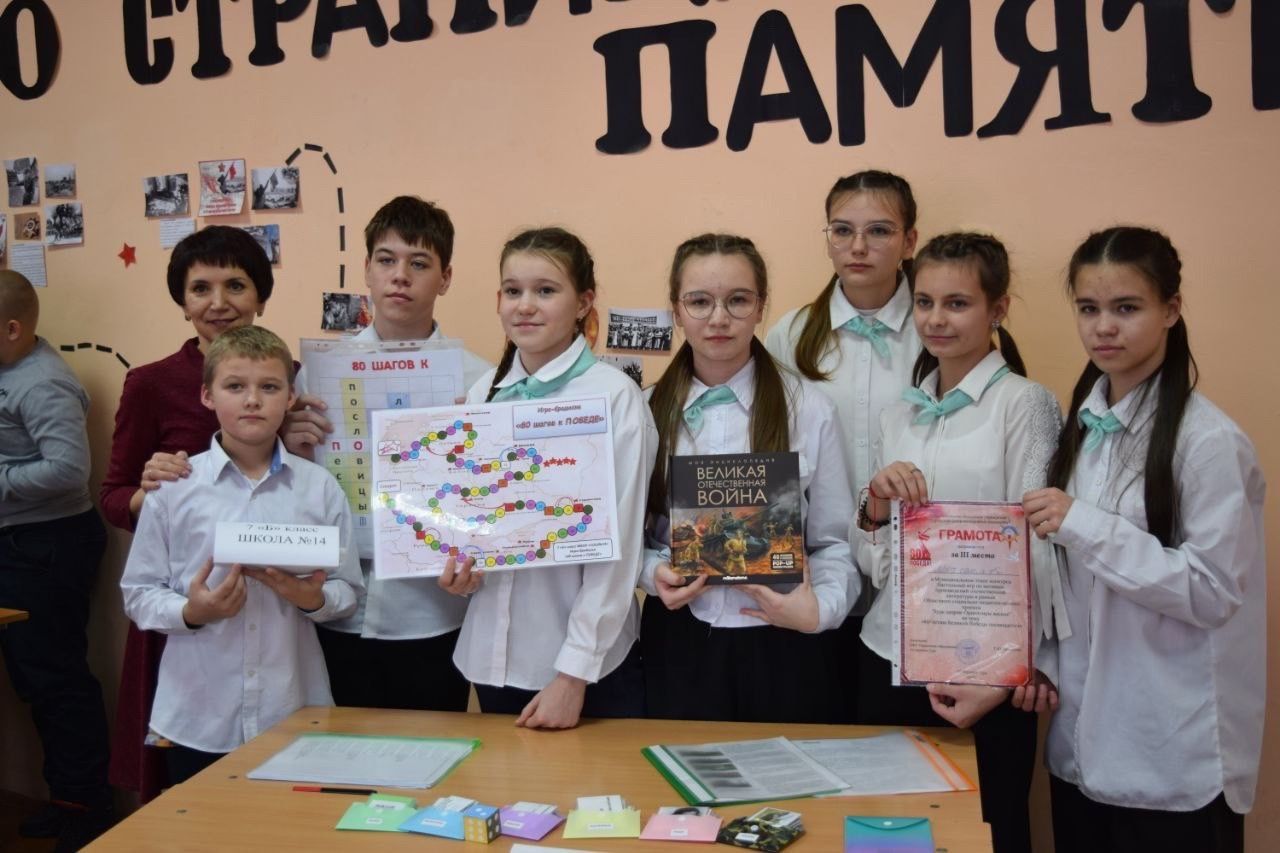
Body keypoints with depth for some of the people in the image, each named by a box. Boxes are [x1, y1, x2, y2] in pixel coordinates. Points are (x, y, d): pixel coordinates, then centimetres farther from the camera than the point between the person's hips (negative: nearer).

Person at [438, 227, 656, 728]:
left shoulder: (615, 396, -12)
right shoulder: (484, 392, 4)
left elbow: (617, 545, -13)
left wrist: (573, 673, -14)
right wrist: (456, 569, -6)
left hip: (590, 664, -4)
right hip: (491, 654, 5)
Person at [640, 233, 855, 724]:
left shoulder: (808, 409, -4)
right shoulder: (650, 410, 1)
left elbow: (835, 541, -1)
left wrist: (821, 608, -17)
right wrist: (652, 572, -13)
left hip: (780, 645, -1)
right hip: (677, 645, 1)